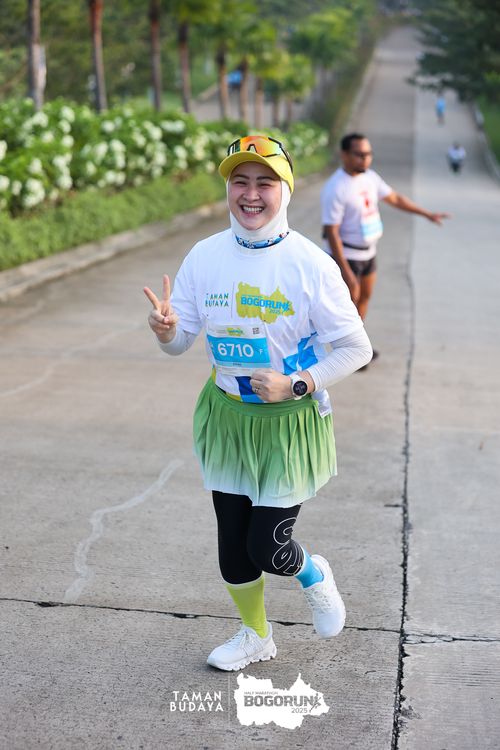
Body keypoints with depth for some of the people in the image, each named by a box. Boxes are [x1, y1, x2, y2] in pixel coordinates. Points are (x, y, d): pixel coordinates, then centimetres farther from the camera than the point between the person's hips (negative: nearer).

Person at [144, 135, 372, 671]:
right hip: (227, 417, 4)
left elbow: (356, 349, -10)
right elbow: (180, 340, 2)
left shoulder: (311, 264, -15)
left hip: (291, 421, -4)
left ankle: (315, 576, 33)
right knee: (232, 542, 13)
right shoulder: (205, 256, -5)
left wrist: (296, 385, -21)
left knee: (268, 550, -4)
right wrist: (165, 330, -21)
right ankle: (255, 636, 40)